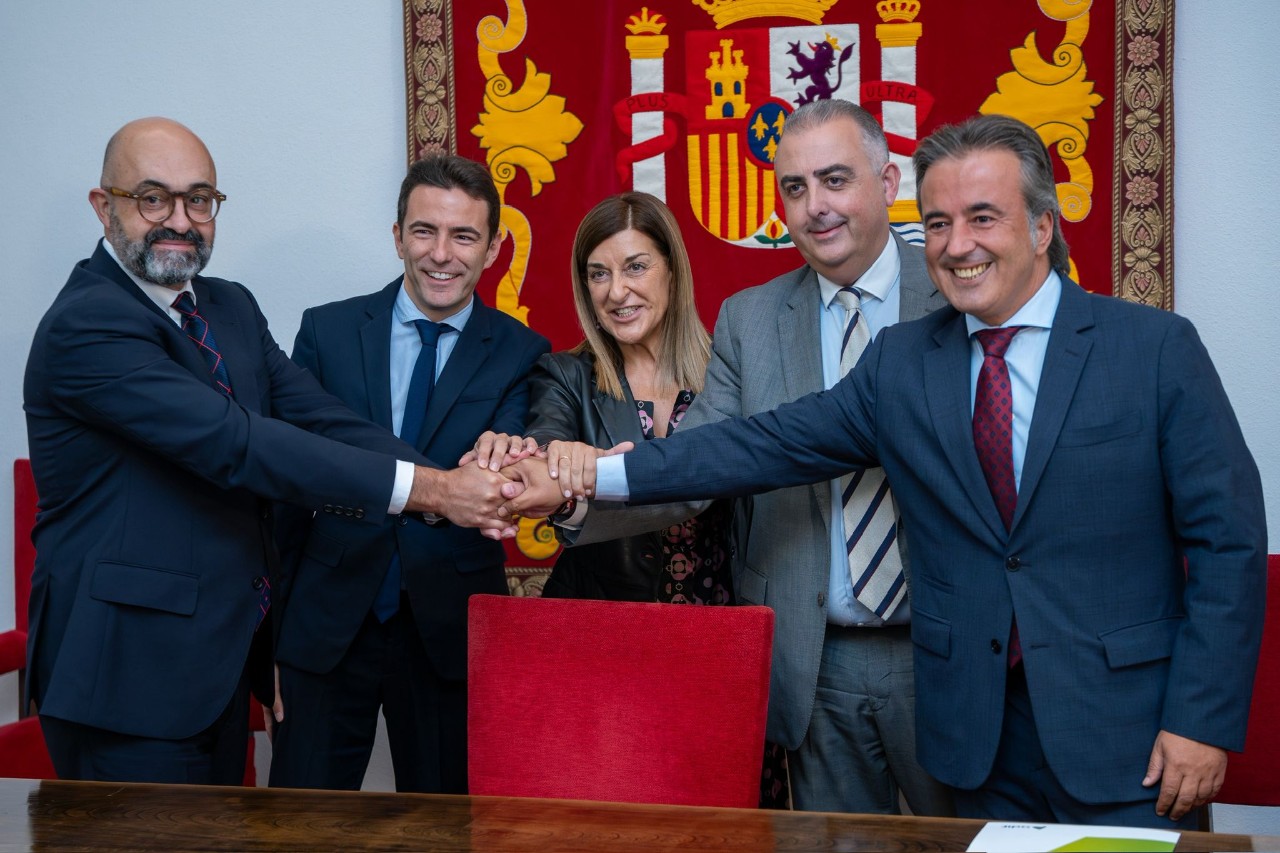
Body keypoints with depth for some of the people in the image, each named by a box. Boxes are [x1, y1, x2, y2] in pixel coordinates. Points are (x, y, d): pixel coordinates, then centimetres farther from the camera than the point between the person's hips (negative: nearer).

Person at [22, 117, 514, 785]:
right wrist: (426, 488, -31)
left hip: (222, 652, 8)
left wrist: (460, 480, -19)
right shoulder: (84, 327, -18)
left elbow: (320, 420, -1)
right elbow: (233, 442, -28)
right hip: (130, 673, -8)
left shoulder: (232, 308, 10)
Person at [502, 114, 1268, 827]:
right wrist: (584, 479, -5)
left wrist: (1203, 719, -11)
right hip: (980, 728, 3)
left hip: (1124, 733, -3)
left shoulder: (1156, 348, -4)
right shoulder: (901, 364, 6)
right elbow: (766, 446, 3)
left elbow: (1228, 538, -5)